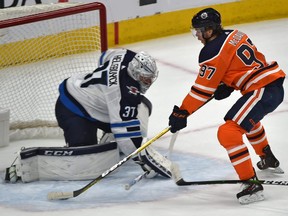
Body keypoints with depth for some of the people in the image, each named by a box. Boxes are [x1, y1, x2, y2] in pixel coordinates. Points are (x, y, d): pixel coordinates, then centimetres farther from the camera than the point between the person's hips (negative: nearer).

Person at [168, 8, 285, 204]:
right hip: (275, 83, 10)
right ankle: (268, 160, 58)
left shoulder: (213, 51, -13)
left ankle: (251, 183, -20)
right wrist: (227, 86, 15)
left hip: (262, 91, -10)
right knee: (248, 118, 39)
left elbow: (203, 89, -11)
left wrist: (182, 113, -5)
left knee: (228, 133, -17)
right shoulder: (234, 35, 13)